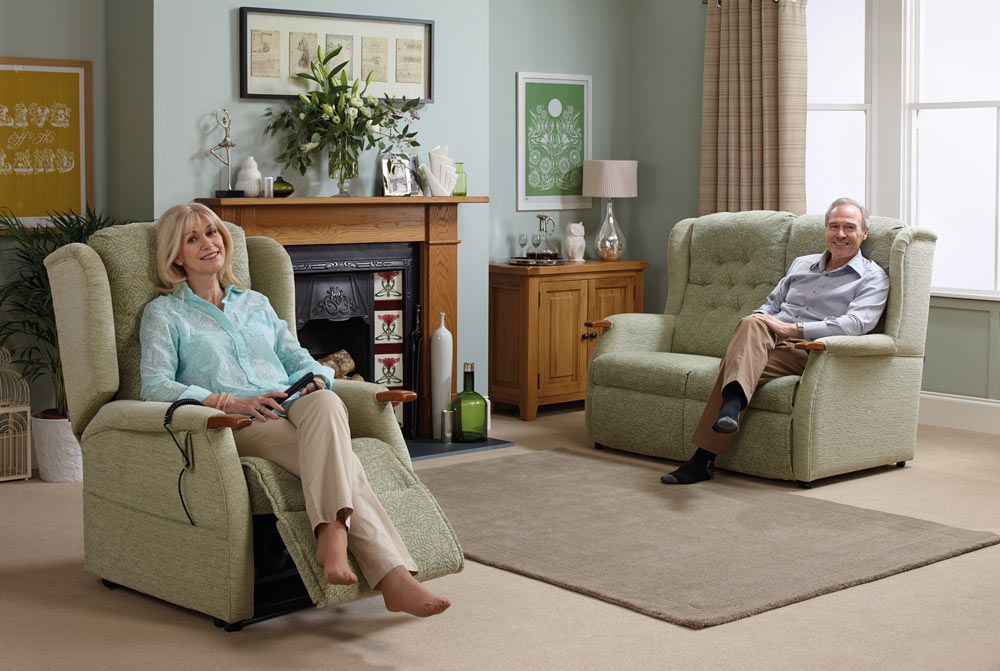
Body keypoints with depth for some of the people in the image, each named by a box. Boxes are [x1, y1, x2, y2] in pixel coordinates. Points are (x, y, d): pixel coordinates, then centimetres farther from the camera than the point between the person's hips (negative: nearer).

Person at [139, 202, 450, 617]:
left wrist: (315, 381, -4)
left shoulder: (255, 303, 31)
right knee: (338, 460, -33)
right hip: (237, 427, -4)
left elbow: (299, 360, 23)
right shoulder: (164, 313, 16)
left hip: (293, 410, 4)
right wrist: (232, 402, -14)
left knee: (325, 403, -37)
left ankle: (332, 533, -51)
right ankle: (393, 576, -46)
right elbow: (155, 386, 0)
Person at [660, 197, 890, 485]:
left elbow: (855, 324, -9)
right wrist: (760, 319, 1)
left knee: (732, 364, -33)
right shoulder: (802, 264, 29)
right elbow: (772, 302, 29)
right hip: (767, 343, 5)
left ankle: (703, 460, -42)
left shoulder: (873, 278, 8)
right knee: (752, 324, -35)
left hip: (806, 352, -4)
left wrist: (792, 328, -18)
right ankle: (732, 402, -56)